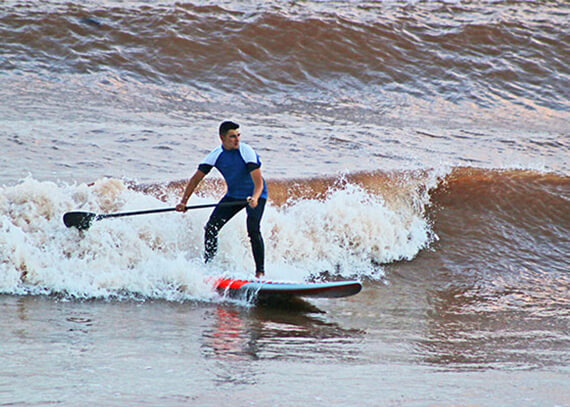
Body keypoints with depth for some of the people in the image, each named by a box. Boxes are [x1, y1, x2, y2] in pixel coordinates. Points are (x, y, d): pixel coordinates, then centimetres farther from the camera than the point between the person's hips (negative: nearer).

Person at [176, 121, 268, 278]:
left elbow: (258, 181, -31)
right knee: (211, 228, -4)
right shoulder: (216, 155, -10)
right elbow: (196, 179, -5)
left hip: (255, 195, -5)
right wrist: (184, 201, -15)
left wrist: (255, 198, -51)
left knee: (253, 229, -25)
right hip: (234, 195, 5)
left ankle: (260, 271, -17)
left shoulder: (247, 152, -24)